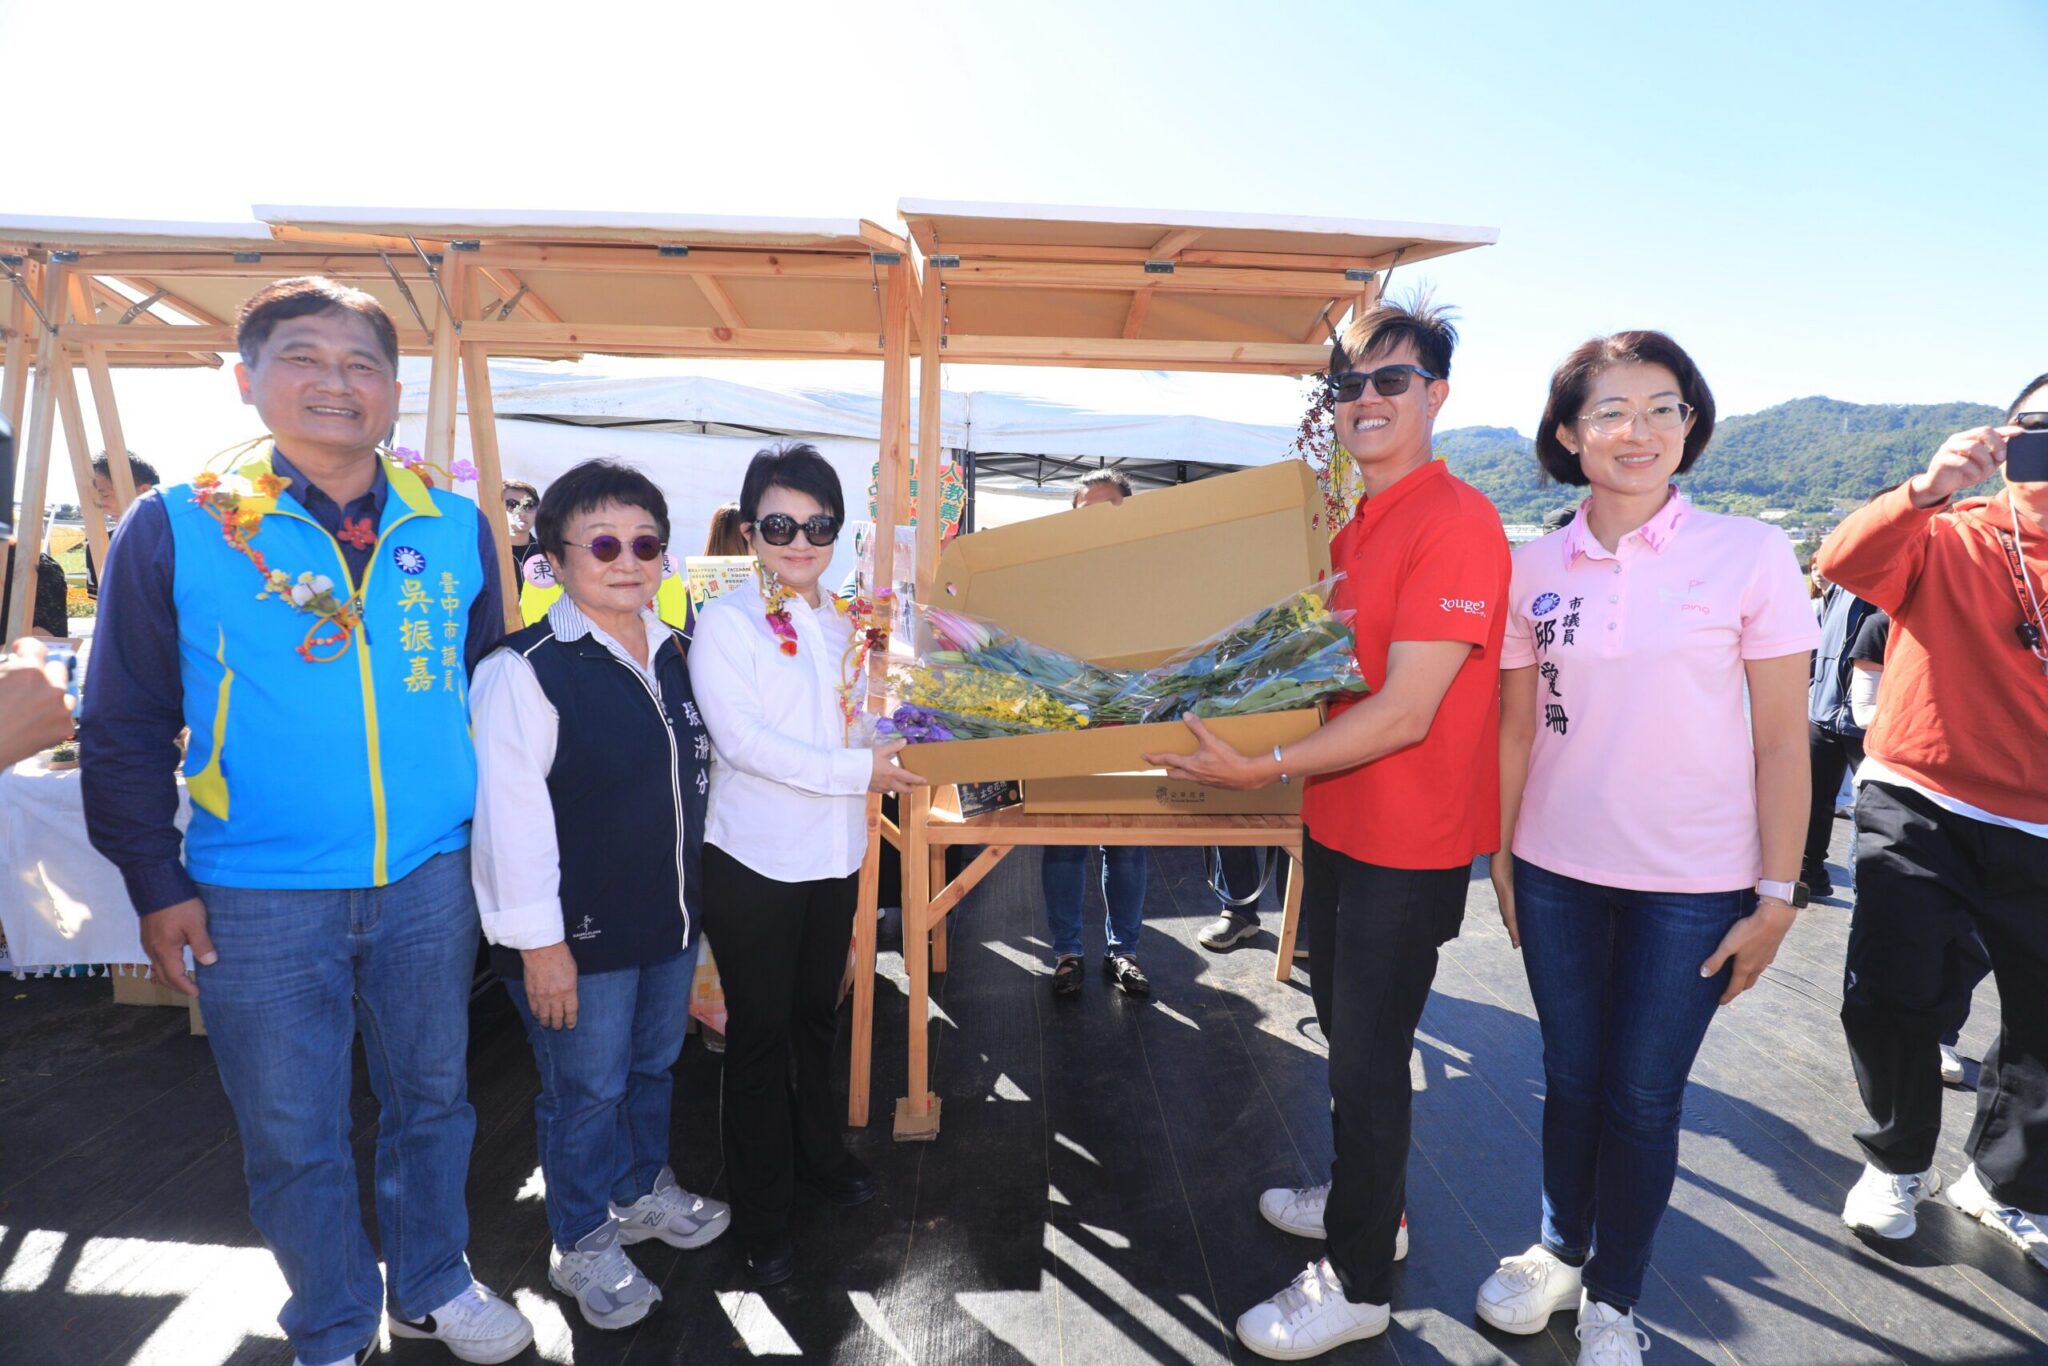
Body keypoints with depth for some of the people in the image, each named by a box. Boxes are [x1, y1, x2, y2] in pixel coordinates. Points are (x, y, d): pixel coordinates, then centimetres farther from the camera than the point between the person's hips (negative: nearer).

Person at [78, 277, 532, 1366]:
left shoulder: (455, 528, 1)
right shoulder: (176, 529, -6)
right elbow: (125, 727, -1)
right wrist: (157, 883, -4)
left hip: (430, 880, 2)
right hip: (259, 898, -2)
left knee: (432, 1098, 18)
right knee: (293, 1136, 12)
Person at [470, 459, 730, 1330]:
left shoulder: (674, 655, 4)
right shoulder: (525, 671, -19)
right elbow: (512, 816, -20)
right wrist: (539, 942, -18)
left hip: (669, 917, 7)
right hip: (580, 933, -7)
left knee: (652, 1066, 23)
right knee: (586, 1089, 10)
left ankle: (643, 1191, 47)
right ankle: (585, 1246, 33)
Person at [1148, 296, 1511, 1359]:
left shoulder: (1455, 522, -19)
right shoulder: (1352, 531, 9)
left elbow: (1406, 712, -25)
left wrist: (1268, 767, -25)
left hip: (1407, 845, -9)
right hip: (1336, 827, 9)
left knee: (1369, 1057, 4)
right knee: (1344, 1033, 23)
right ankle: (1367, 1202, 45)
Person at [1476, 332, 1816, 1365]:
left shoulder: (1750, 554, -7)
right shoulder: (1535, 569, 0)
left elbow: (1781, 740, -6)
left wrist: (1778, 895, -6)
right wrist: (1501, 857, 8)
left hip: (1693, 887, -2)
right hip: (1557, 872, 2)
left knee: (1642, 1095, 8)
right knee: (1571, 1077, 15)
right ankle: (1559, 1252, 39)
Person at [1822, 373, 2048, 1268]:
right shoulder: (1948, 535, 0)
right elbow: (1844, 562, -19)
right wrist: (1927, 490, -32)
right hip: (1915, 805, -2)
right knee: (1890, 996, -5)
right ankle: (1897, 1161, 23)